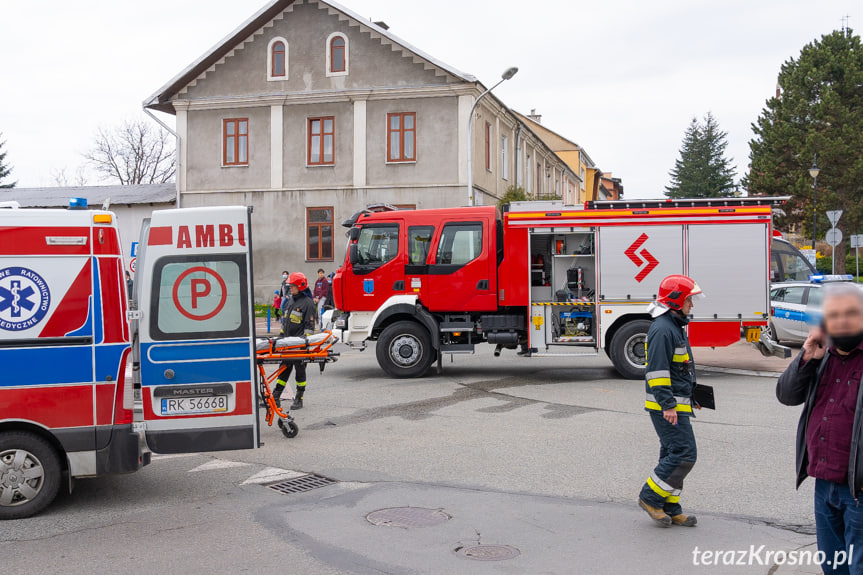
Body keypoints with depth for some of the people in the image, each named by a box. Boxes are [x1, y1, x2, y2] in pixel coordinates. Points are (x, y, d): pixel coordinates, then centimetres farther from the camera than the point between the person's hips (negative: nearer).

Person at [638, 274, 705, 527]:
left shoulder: (675, 326, 17)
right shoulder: (662, 329, -17)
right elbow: (657, 371, -23)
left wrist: (692, 393, 27)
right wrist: (668, 405, -25)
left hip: (676, 403, 11)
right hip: (667, 405, -11)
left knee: (673, 455, 12)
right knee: (684, 453, -10)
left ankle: (670, 508, 17)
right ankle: (650, 497, -1)